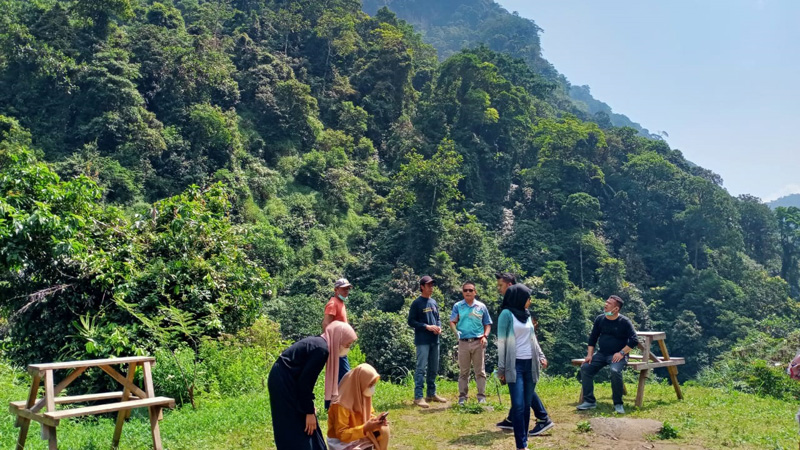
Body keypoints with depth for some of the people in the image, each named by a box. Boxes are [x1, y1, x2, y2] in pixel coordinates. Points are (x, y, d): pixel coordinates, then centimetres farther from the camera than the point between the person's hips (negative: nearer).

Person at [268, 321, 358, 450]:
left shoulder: (318, 343, 11)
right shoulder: (321, 349, -19)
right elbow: (305, 381, -20)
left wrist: (309, 407, 19)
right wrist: (309, 411, -13)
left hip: (284, 381, 10)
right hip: (284, 384, -10)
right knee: (297, 432, -3)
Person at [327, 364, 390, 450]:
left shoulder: (364, 396, -5)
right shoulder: (342, 404, -27)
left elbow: (369, 416, 8)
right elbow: (341, 434, -26)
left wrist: (377, 420, -15)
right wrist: (366, 428, -34)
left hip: (360, 438, 8)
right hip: (342, 443, -8)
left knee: (383, 429, -7)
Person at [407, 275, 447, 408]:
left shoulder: (434, 302, 13)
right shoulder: (417, 303, -6)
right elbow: (411, 321, -9)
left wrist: (439, 327, -1)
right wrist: (427, 327, -17)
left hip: (434, 340, 7)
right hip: (422, 341, -7)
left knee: (434, 368, 13)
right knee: (421, 368, -9)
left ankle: (432, 393, 25)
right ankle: (418, 397, -6)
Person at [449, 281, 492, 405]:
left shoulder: (481, 306, 5)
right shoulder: (457, 306, 5)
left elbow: (487, 324, 9)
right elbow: (452, 322, 2)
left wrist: (485, 336, -5)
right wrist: (456, 331, -17)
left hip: (478, 342, 0)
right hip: (463, 342, 0)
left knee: (480, 371, 5)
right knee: (463, 371, 7)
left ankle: (481, 396, 11)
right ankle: (462, 396, 14)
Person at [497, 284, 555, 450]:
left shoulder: (527, 314, 13)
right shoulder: (507, 314, -6)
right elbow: (501, 342, -6)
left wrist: (541, 356, 10)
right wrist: (501, 368, -7)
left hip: (530, 363, 6)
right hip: (515, 365, -6)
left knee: (527, 403, 6)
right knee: (518, 405, -8)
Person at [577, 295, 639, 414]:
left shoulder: (624, 322, -9)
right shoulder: (600, 319, 4)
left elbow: (634, 340, -13)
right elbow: (593, 338, 11)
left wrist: (621, 353, -20)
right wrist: (590, 354, 1)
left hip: (618, 355, -5)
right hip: (601, 354, 5)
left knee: (615, 371, -34)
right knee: (585, 368, -14)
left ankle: (618, 404, -16)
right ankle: (589, 401, -5)